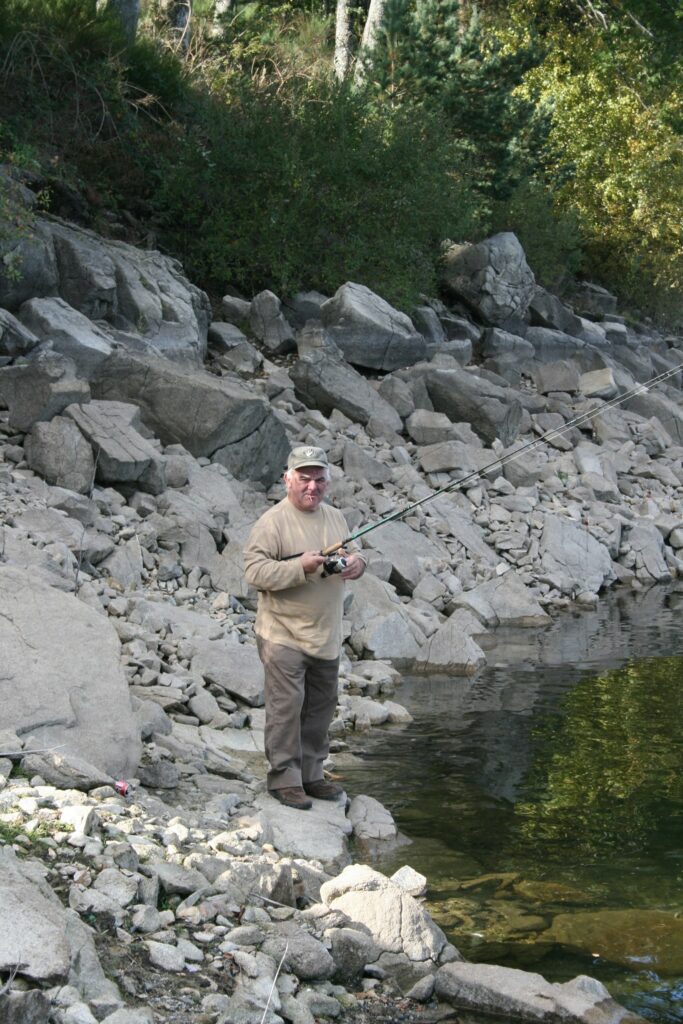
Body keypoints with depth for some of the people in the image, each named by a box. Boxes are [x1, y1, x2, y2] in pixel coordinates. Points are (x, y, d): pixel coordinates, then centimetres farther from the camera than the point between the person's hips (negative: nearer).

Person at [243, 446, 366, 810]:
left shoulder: (335, 518, 12)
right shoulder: (272, 522, -12)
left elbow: (351, 555, 23)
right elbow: (254, 570, -18)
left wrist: (356, 562, -2)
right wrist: (301, 567, -27)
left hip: (326, 637, 7)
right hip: (284, 636, -7)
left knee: (320, 708, 13)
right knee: (286, 707, -8)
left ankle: (310, 774, 25)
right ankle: (284, 778, 1)